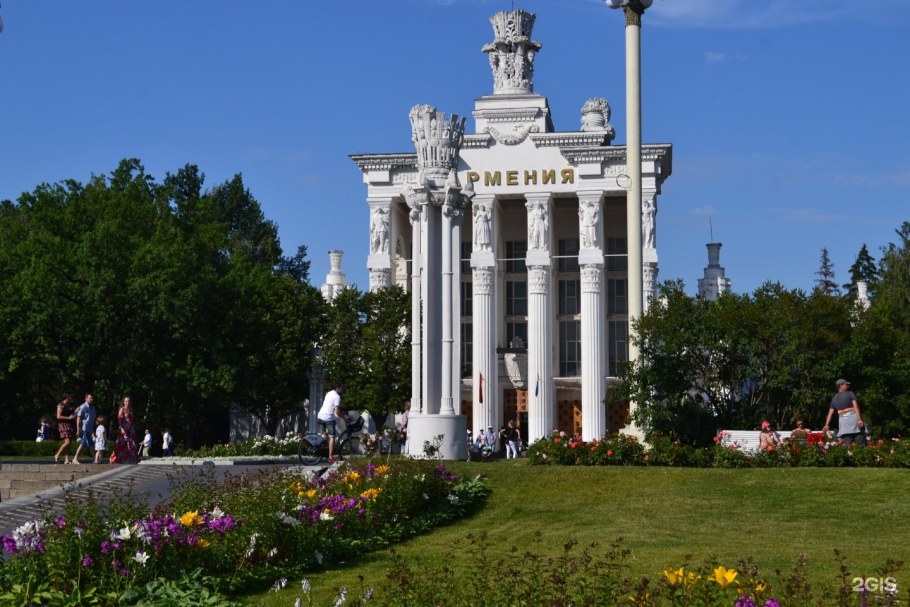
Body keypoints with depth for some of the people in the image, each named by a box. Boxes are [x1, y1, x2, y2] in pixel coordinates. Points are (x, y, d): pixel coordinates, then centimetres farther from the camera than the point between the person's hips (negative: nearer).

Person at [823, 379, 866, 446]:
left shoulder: (834, 399, 15)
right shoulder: (850, 394, 2)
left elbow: (830, 413, 10)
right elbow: (856, 407, -10)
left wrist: (826, 425, 9)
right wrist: (859, 419, -17)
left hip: (843, 421, 4)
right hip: (853, 417, -4)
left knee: (846, 445, 1)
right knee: (861, 443, -4)